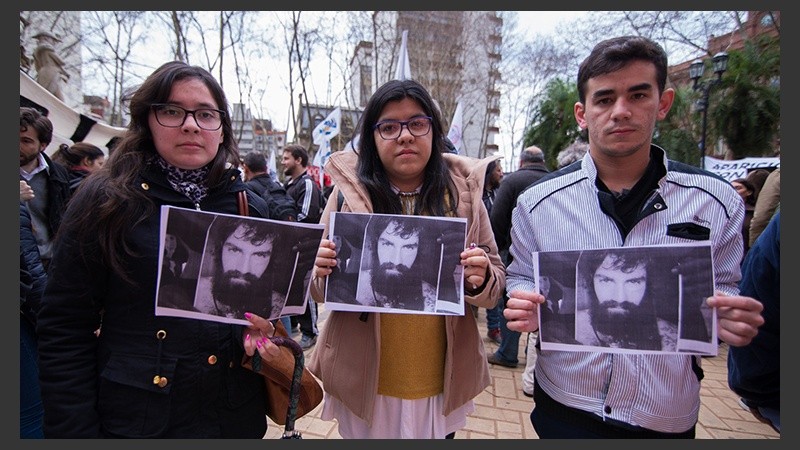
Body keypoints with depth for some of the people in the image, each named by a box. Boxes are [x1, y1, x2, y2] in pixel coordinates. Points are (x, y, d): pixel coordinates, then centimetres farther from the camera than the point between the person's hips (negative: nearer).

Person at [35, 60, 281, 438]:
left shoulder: (251, 209, 1)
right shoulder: (104, 203, -8)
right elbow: (64, 333, -7)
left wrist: (266, 333, -10)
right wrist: (74, 431, -10)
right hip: (135, 422, -3)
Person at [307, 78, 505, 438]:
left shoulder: (462, 191, -4)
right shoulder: (350, 192, -6)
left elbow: (496, 285, 1)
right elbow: (320, 290, 0)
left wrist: (481, 280, -21)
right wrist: (323, 273, -22)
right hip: (364, 381, 0)